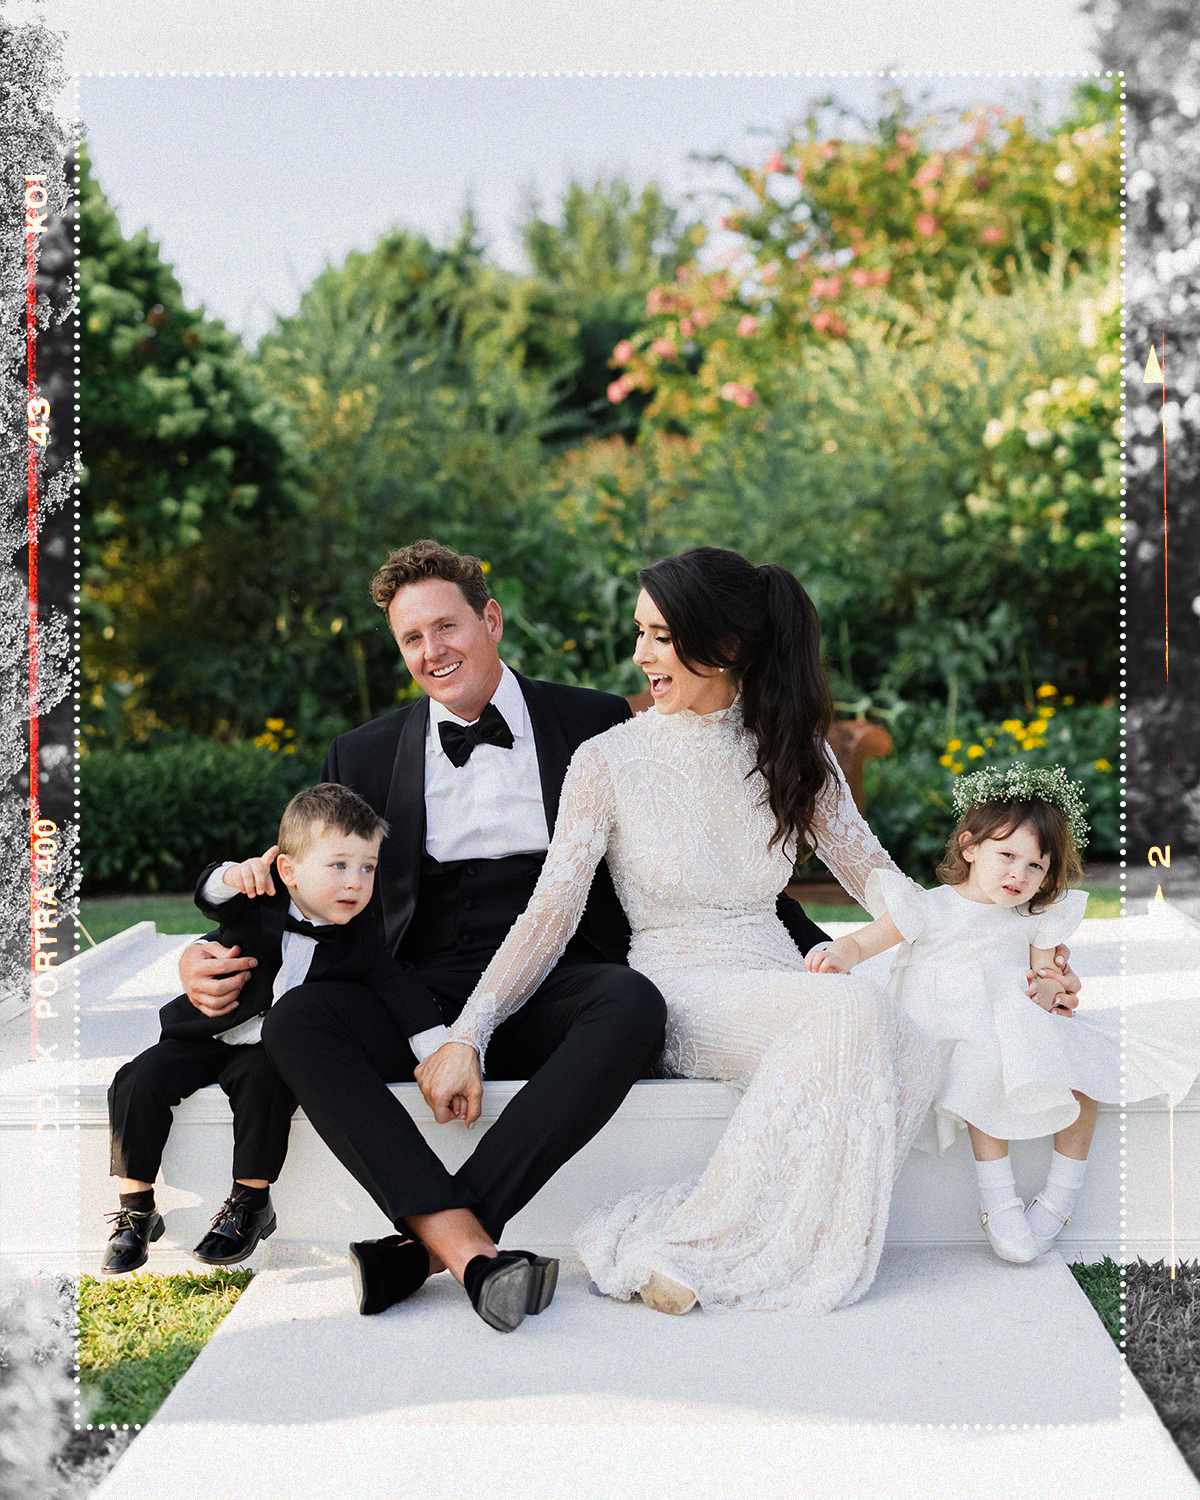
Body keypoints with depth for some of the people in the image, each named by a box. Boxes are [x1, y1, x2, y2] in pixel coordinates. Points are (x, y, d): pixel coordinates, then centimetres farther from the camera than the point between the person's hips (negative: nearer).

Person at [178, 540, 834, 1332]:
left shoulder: (596, 725, 11)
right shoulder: (365, 755, 15)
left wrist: (810, 944, 3)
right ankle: (469, 1248, -39)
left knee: (633, 1003, -36)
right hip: (423, 999, 1)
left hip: (555, 991, -1)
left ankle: (420, 1241, -37)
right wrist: (222, 957, -7)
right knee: (296, 1020, -29)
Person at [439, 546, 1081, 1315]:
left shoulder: (794, 751, 9)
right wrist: (469, 1032, -18)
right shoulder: (610, 761, -1)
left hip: (783, 985, 4)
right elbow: (550, 913, -5)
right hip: (678, 997, -4)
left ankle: (694, 1243, -26)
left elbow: (877, 878, 11)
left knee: (913, 1045, -30)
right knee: (852, 1013, -33)